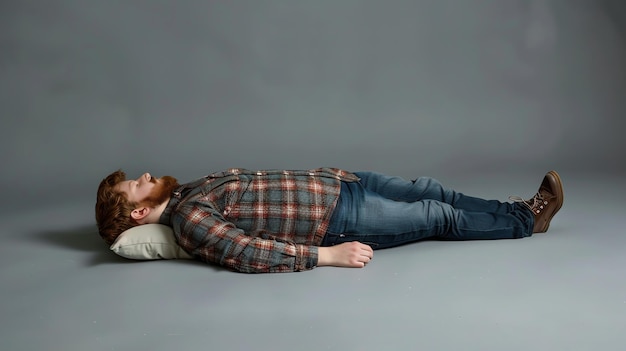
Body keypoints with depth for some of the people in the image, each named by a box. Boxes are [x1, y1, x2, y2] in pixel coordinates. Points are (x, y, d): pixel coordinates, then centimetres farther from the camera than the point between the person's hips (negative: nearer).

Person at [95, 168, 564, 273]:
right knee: (441, 217, 2)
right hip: (337, 218, -8)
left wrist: (325, 178, 19)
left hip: (331, 181, 8)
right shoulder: (188, 218, -16)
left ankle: (516, 210, 27)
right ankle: (527, 220, 23)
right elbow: (249, 253, -27)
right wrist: (328, 254, -29)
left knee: (430, 190, 9)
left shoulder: (193, 188, 10)